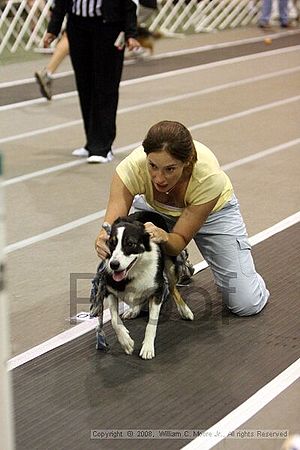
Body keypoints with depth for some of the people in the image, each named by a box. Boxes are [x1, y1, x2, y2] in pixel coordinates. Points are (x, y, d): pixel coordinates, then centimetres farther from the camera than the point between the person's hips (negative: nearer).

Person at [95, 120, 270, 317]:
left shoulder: (209, 176, -40)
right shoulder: (133, 166, -38)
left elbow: (181, 239, -31)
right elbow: (111, 224, -39)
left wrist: (163, 237, -53)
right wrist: (105, 238, -62)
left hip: (214, 210, -1)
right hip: (154, 211, 1)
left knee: (247, 304, -9)